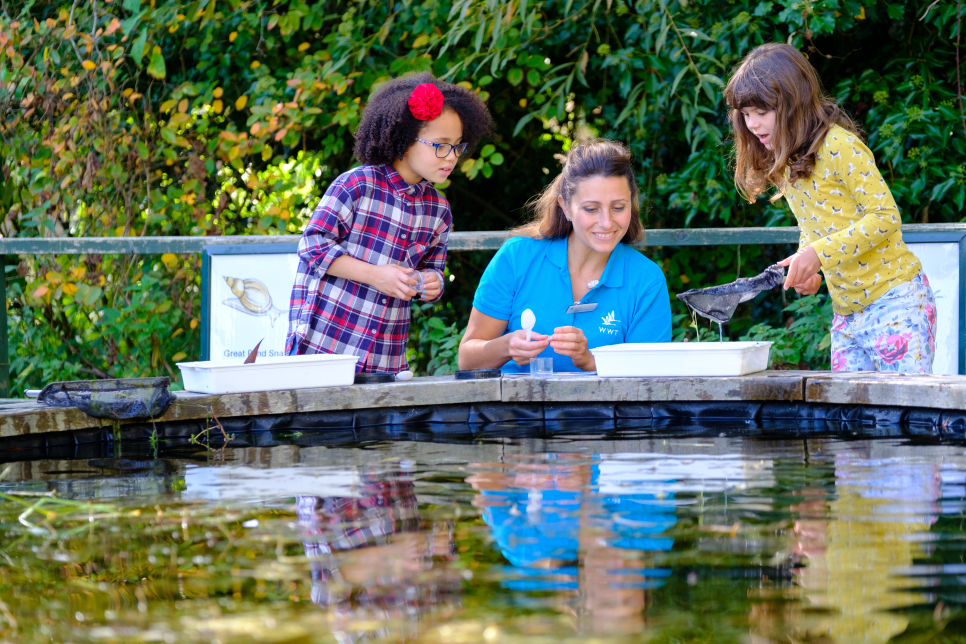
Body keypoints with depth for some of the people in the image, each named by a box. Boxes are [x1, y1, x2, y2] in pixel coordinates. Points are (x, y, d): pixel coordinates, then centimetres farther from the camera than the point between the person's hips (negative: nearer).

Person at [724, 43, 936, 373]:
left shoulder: (838, 147, -15)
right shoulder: (781, 163, 10)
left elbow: (885, 216, -17)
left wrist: (819, 253, -23)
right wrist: (805, 265, -2)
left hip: (894, 302, -8)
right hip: (845, 310, 8)